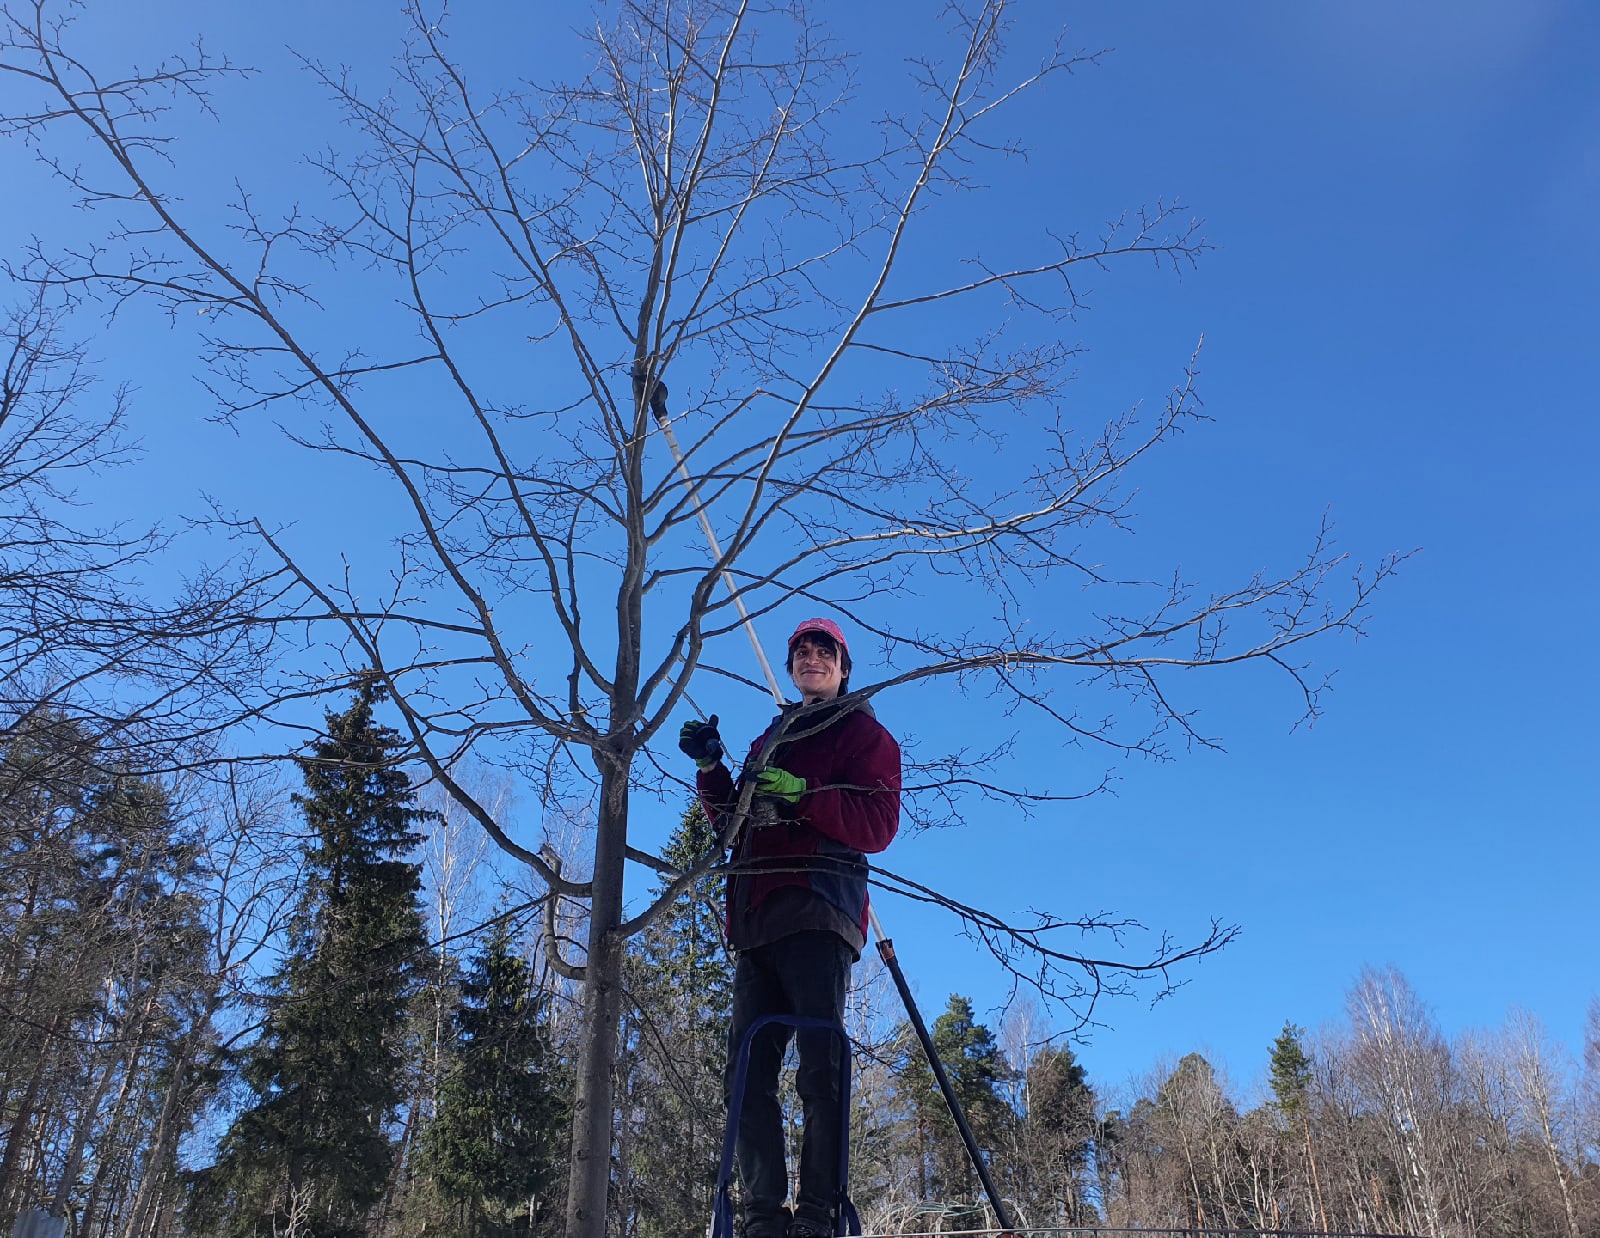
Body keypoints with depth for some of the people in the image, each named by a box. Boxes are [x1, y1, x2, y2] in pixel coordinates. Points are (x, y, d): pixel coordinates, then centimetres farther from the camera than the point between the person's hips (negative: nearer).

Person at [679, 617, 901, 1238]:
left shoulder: (863, 733, 9)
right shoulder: (769, 739, 30)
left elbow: (877, 825, -5)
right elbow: (733, 823, 27)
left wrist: (805, 793, -17)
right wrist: (711, 769, 11)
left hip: (817, 912, -6)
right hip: (757, 919, 7)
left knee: (820, 1069, -10)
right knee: (748, 1072, 0)